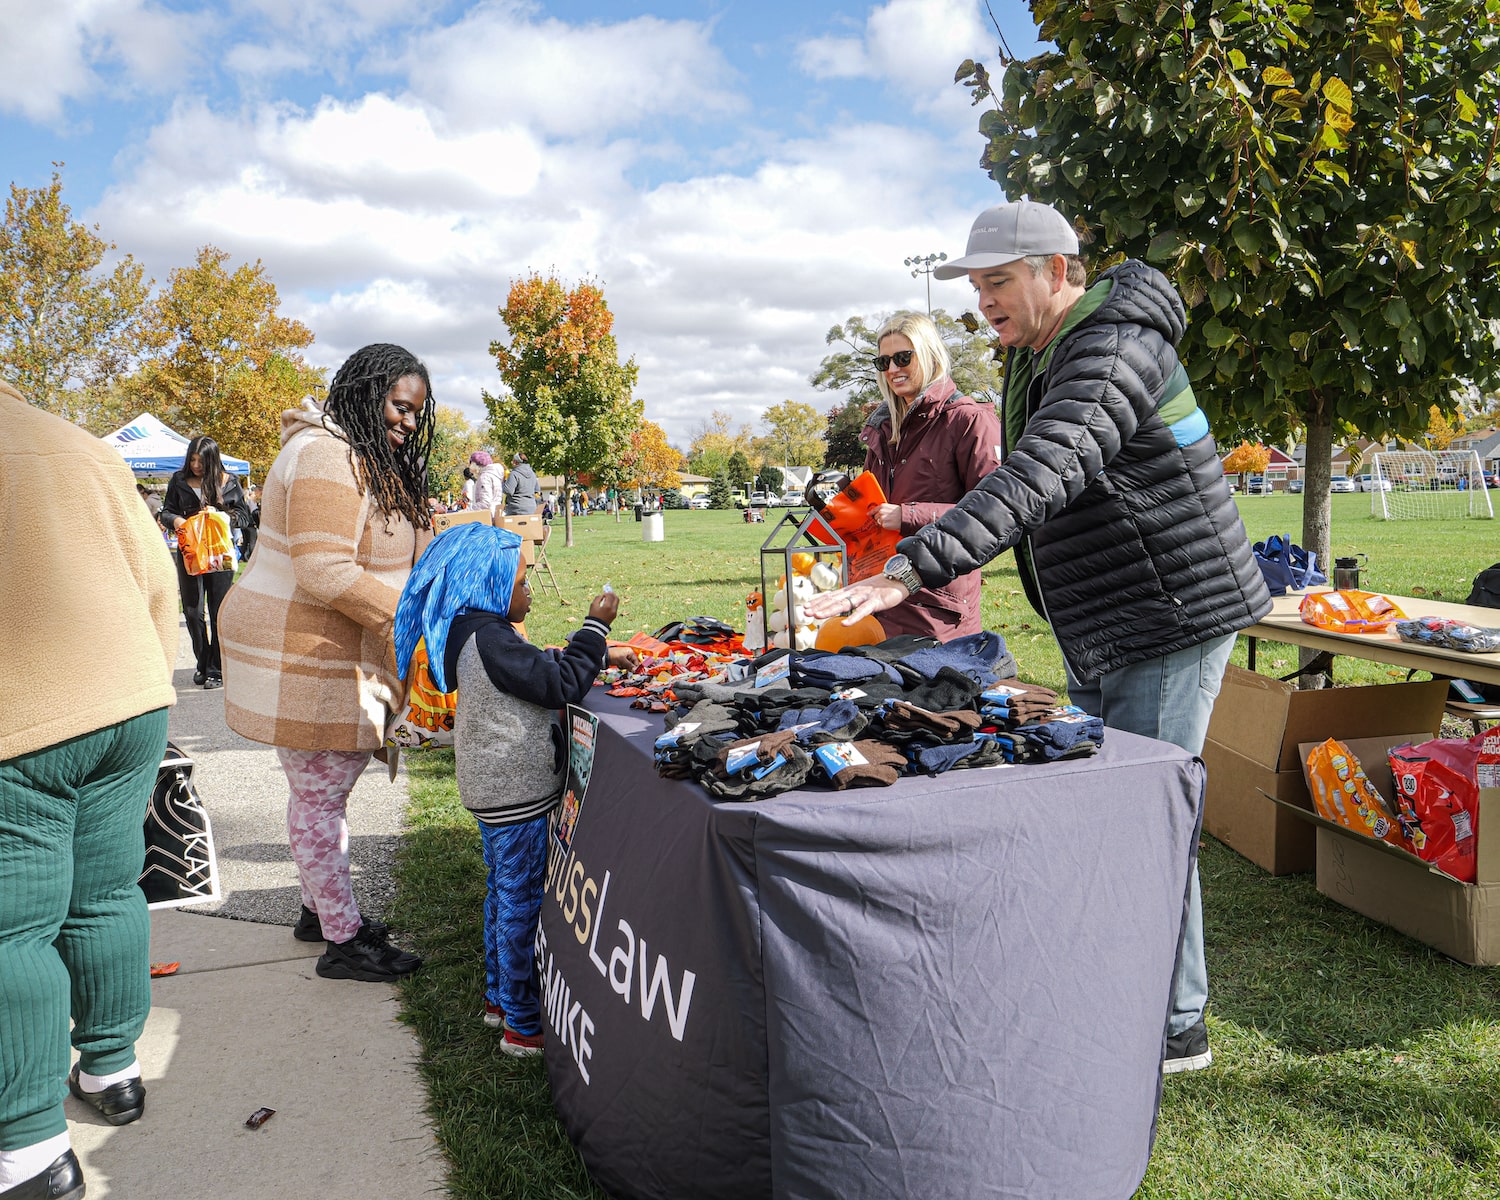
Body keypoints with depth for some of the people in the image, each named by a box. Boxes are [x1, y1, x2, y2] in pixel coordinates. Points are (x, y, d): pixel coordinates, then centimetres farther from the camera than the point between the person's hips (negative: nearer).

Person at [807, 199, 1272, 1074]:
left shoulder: (1113, 348, -22)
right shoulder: (1039, 355, 11)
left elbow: (1039, 477, -37)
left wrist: (910, 570, -45)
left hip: (1172, 618, -10)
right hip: (1102, 637, 10)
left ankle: (1176, 1026, 14)